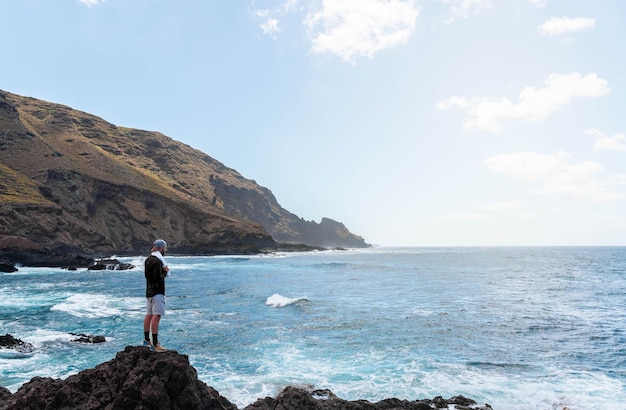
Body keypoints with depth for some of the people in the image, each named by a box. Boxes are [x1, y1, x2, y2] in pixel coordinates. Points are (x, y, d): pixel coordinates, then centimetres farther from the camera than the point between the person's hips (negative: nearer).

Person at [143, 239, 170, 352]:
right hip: (157, 292, -11)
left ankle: (146, 340, 29)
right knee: (156, 316, -14)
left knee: (149, 315, 17)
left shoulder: (148, 259, 13)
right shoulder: (157, 261, -18)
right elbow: (158, 278, -24)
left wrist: (163, 270, 9)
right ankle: (155, 344, -17)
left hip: (150, 291, 11)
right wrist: (165, 271, -6)